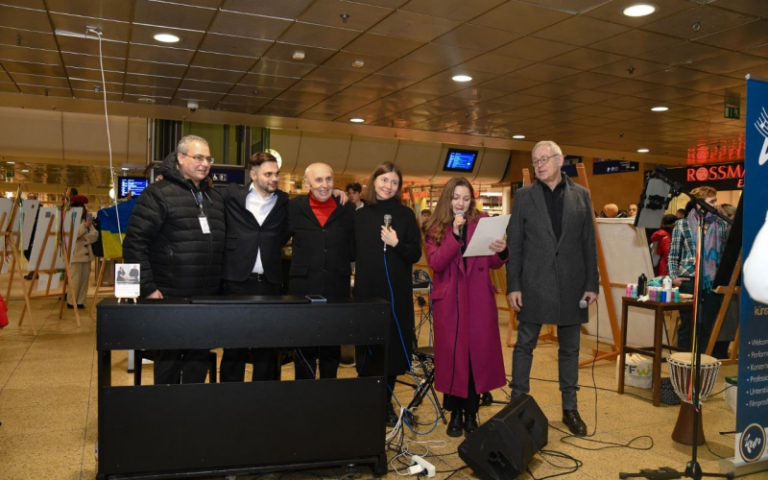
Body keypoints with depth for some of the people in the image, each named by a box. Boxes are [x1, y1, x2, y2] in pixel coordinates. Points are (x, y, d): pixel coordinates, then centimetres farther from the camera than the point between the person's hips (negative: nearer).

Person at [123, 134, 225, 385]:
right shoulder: (159, 193, -7)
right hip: (170, 299, -6)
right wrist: (148, 289, -14)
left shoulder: (215, 198, 13)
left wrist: (220, 286, 12)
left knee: (199, 362, 14)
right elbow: (134, 244, -12)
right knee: (169, 363, 7)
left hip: (206, 300, 6)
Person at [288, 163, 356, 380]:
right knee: (304, 350, 11)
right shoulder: (294, 207, 0)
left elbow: (353, 251, 6)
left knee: (332, 350, 13)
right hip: (303, 288, -1)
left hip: (337, 290, 1)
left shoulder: (348, 209, 1)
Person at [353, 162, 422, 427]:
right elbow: (352, 252, 10)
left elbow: (416, 254, -2)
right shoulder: (360, 215, 5)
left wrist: (397, 243, -17)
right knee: (367, 347, 7)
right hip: (366, 291, 1)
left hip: (397, 292, -1)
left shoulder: (405, 215, 1)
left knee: (393, 345, 5)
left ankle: (386, 402, 22)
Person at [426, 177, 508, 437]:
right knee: (452, 355, 2)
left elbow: (493, 263, 0)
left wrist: (502, 252, -22)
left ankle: (471, 414, 15)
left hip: (479, 298, 1)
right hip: (449, 299, -1)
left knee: (478, 354, 3)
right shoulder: (436, 227, 3)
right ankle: (455, 414, 16)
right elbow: (436, 263, -11)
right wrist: (455, 234, -19)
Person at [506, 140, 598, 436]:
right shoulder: (524, 196, 1)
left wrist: (592, 284, 0)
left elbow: (589, 242, 5)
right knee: (524, 345, 5)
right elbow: (514, 243, -1)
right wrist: (513, 285, -7)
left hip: (571, 284, 2)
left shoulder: (581, 195, 5)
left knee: (570, 348, 11)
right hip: (534, 283, -1)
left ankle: (570, 408, 23)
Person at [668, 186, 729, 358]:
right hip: (689, 281, -2)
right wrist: (674, 276, -7)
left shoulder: (722, 225, 7)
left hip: (713, 282, 2)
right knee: (687, 325, 6)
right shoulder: (682, 224, 1)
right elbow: (673, 255, 3)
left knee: (709, 326, 6)